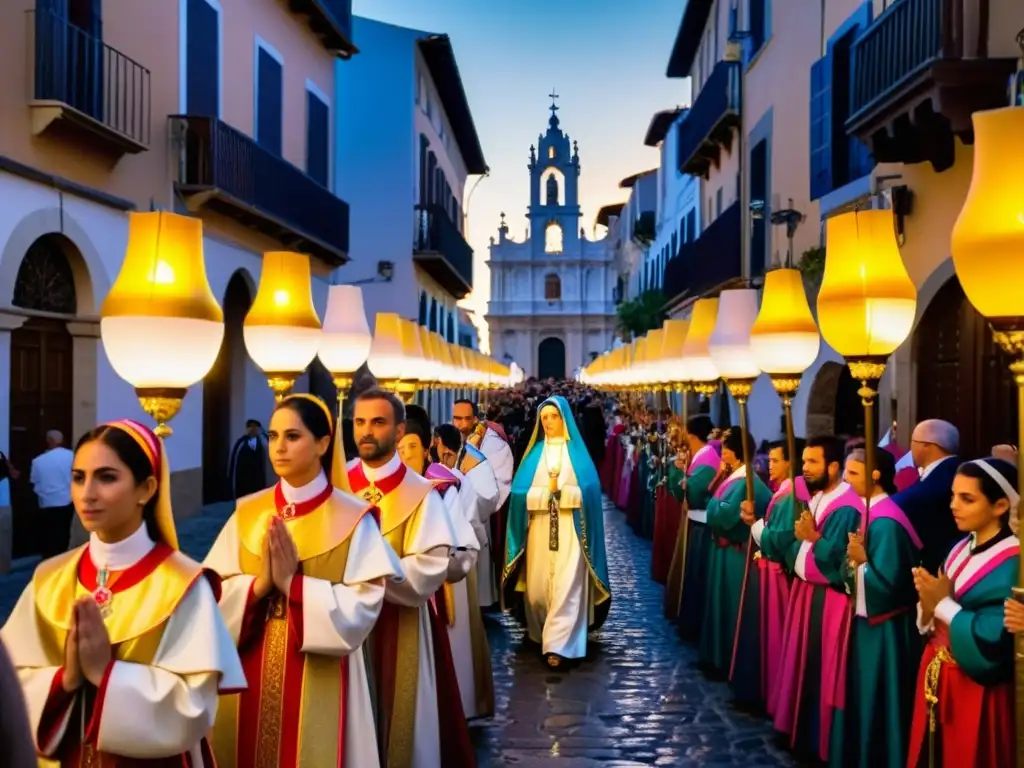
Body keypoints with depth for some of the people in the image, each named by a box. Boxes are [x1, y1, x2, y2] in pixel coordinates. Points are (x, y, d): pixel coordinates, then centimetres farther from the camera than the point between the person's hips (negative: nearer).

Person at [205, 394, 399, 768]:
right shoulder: (247, 513, 4)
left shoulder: (353, 518, -8)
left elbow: (363, 607, -15)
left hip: (319, 679, -3)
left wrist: (293, 583, -20)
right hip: (248, 676, 4)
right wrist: (258, 584, -17)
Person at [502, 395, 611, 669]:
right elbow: (520, 491, 0)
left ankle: (558, 644, -10)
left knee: (567, 586, -9)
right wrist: (546, 490, -13)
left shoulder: (577, 452, 5)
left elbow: (589, 490, -6)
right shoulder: (535, 453, 10)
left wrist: (560, 491, -15)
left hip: (569, 530, -2)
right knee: (539, 586, 5)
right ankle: (542, 634, 24)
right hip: (540, 530, 3)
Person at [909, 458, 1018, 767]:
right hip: (936, 679, 7)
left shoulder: (1013, 564, -19)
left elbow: (995, 639, -28)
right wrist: (929, 606, -13)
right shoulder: (961, 549, 6)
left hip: (977, 691, -7)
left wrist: (943, 605, -19)